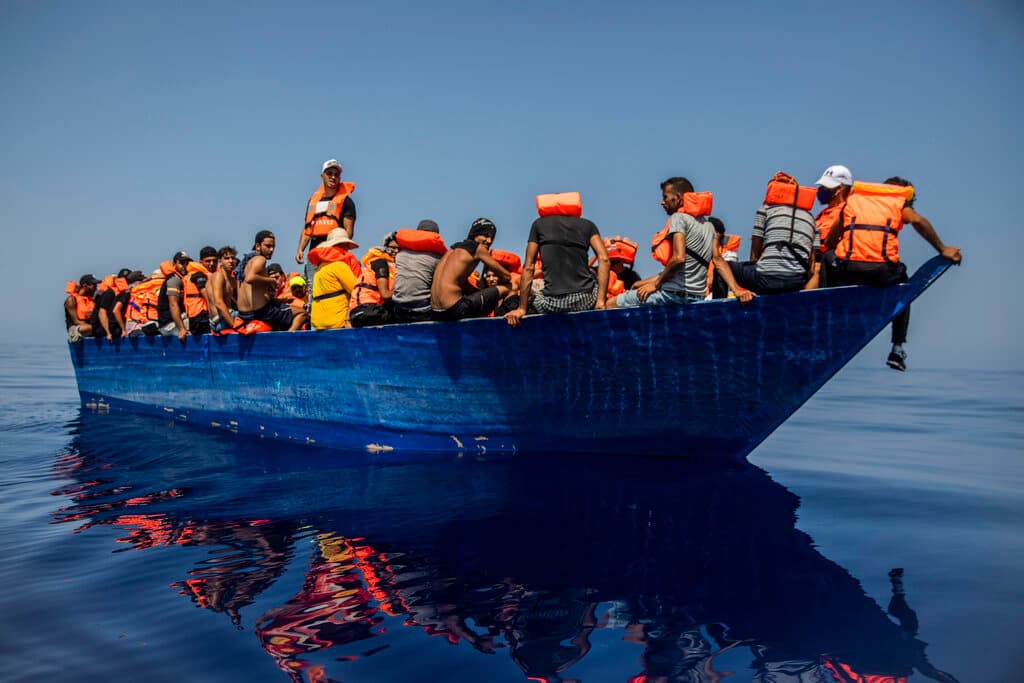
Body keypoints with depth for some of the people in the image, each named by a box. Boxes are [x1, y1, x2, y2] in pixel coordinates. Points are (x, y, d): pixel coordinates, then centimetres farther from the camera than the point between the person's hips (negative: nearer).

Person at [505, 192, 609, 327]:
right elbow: (604, 260, -1)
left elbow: (528, 268, 6)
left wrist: (522, 308, 7)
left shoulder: (539, 225, 12)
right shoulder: (588, 225, 13)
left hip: (553, 304, -2)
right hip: (586, 300, 2)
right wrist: (601, 301, -2)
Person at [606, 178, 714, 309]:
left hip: (676, 292, -9)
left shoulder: (679, 217, -8)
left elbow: (679, 258, -22)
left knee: (611, 304, -6)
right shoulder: (708, 224, 17)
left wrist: (656, 284, -10)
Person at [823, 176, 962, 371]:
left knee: (828, 258, 36)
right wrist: (942, 249, 2)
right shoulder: (900, 199, 19)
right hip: (882, 271, -1)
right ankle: (897, 350, 25)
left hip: (847, 270, 1)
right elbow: (917, 220, -3)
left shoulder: (852, 196, 24)